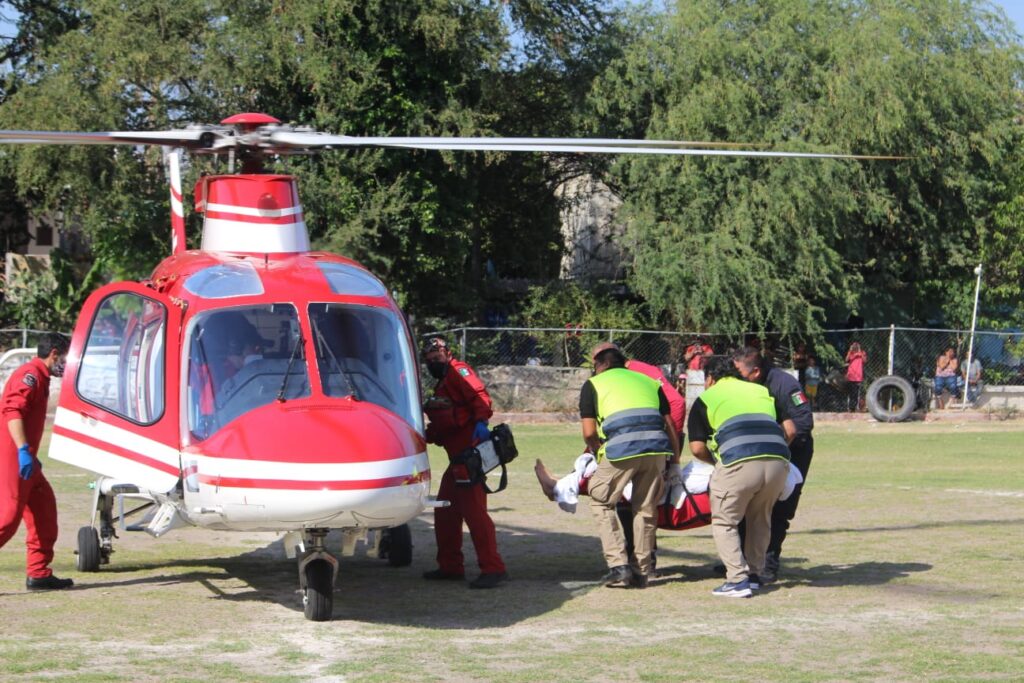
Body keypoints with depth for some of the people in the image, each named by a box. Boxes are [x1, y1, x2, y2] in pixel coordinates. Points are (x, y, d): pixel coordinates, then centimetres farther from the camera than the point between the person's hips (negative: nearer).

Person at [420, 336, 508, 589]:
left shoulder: (458, 372, -4)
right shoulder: (442, 385, 26)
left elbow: (479, 396, -21)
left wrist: (480, 421, -34)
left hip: (470, 453, -11)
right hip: (458, 458, 11)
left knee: (473, 510, -15)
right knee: (444, 511, 16)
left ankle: (493, 569, -17)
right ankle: (450, 566, 25)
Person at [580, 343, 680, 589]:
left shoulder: (593, 384, 17)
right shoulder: (649, 381, 27)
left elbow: (589, 433, 9)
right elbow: (670, 426, 22)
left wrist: (599, 454, 27)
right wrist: (675, 461, 30)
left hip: (621, 448, -3)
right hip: (657, 447, 3)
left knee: (601, 502, 14)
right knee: (646, 508, 16)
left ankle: (618, 565, 4)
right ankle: (643, 571, 19)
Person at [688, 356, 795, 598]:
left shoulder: (706, 398, 18)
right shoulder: (762, 391, 29)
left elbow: (697, 448, 12)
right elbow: (790, 429, 21)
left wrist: (718, 461, 30)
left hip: (738, 462, -4)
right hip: (777, 461, 4)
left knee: (724, 522, 11)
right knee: (760, 520, 25)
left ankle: (738, 580, 1)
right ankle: (754, 574, 28)